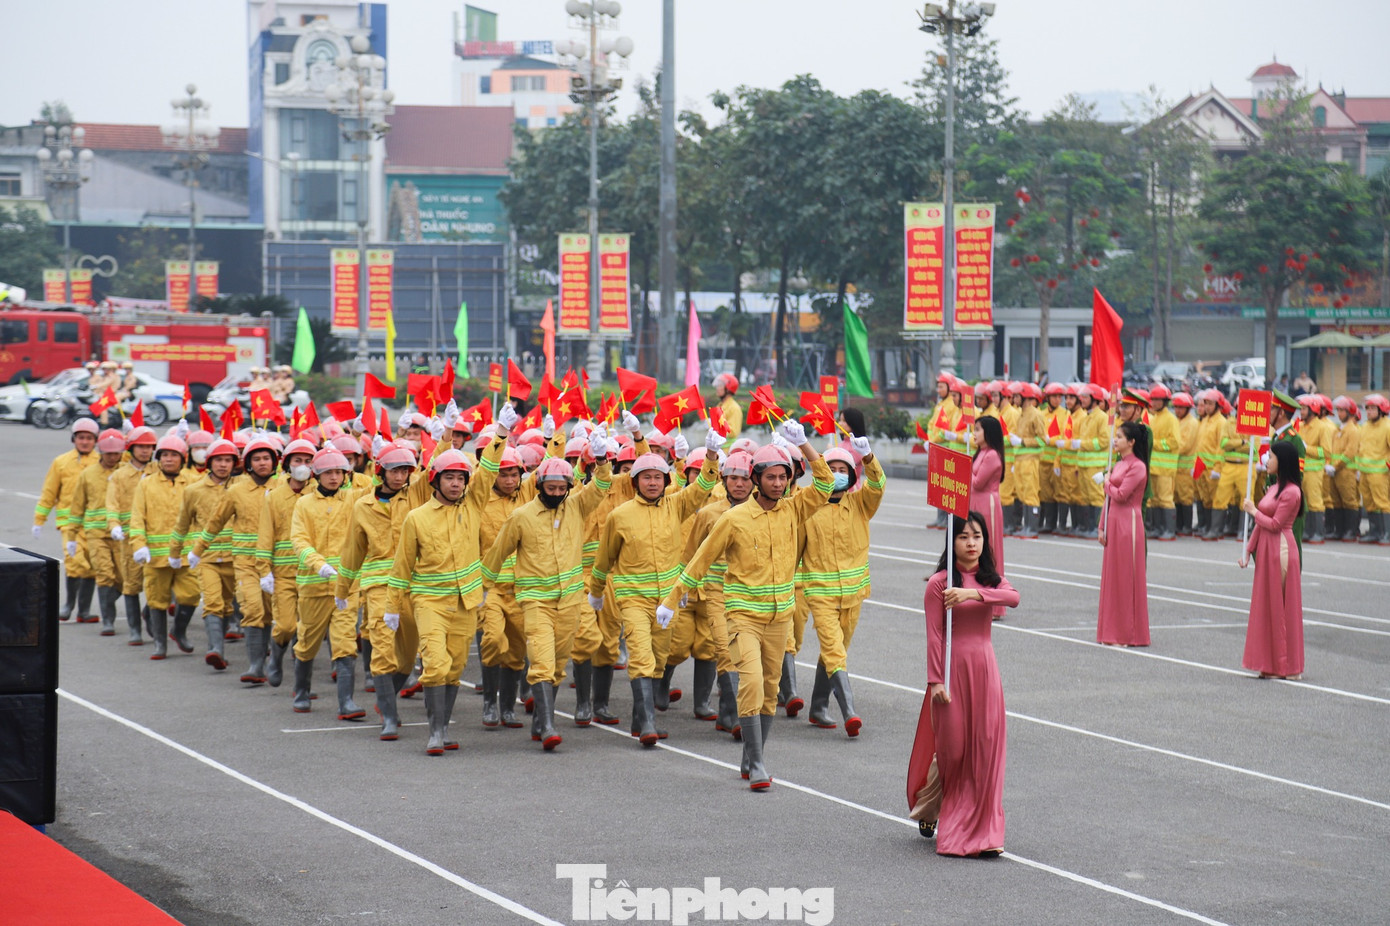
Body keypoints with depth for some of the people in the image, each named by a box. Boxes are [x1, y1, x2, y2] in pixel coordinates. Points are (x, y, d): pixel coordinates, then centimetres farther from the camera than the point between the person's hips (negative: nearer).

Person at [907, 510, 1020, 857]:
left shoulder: (990, 579, 8)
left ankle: (981, 831, 3)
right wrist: (935, 680, -15)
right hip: (952, 666, -4)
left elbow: (1013, 597, -14)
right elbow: (934, 635, -8)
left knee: (985, 748, -1)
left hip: (984, 666, 4)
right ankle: (928, 808, 29)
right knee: (951, 747, 1)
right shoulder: (939, 583, -5)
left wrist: (973, 593, -28)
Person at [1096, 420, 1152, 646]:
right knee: (1112, 576, 10)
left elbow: (1120, 495, -21)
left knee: (1127, 577, -4)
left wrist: (1107, 483, -2)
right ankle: (1112, 632, 15)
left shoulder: (1137, 467, -13)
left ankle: (1128, 634, 1)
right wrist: (1103, 527, 11)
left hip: (1129, 523, -9)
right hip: (1114, 523, 9)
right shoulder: (1118, 464, 14)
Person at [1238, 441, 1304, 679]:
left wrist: (1253, 511, -6)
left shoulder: (1290, 492, -14)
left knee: (1279, 606, -4)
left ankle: (1283, 667, 3)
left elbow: (1275, 524, -18)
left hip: (1280, 551, -9)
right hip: (1266, 551, 9)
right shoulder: (1273, 488, 14)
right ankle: (1270, 664, 15)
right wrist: (1248, 550, 10)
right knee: (1266, 605, 10)